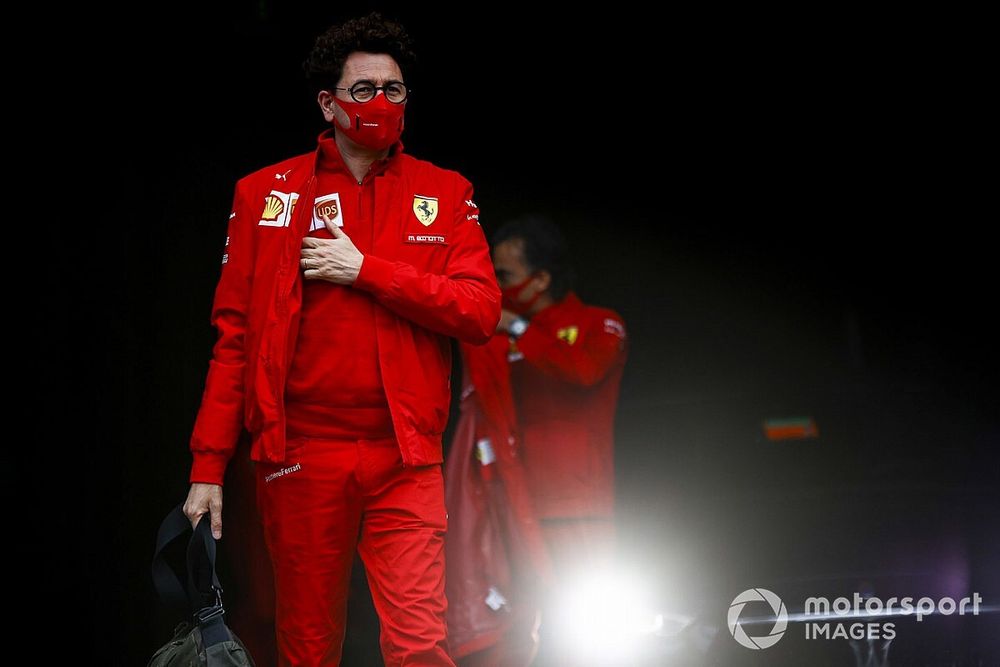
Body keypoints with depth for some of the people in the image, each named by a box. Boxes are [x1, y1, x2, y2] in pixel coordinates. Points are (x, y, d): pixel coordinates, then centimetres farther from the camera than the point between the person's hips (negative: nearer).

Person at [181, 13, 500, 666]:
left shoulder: (444, 194, 9)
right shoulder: (266, 193, 7)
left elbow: (480, 311, -3)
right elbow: (234, 335, 5)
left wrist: (365, 270, -10)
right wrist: (209, 465, 1)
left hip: (404, 456, 0)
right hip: (299, 455, 0)